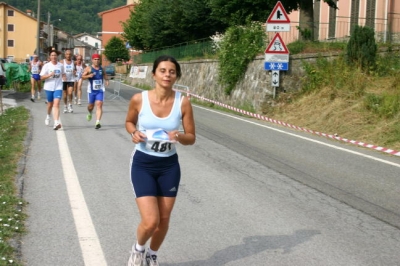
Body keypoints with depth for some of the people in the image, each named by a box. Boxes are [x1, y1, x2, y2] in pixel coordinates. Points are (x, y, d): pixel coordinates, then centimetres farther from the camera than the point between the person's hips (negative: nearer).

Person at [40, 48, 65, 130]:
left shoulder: (61, 65, 3)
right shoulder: (46, 66, -3)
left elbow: (63, 73, 21)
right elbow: (42, 77, -5)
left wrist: (64, 76, -2)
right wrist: (50, 75, -21)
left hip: (58, 87, 0)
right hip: (49, 87, 0)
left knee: (56, 104, -15)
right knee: (50, 104, 16)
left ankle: (56, 123, -24)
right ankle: (48, 116, 47)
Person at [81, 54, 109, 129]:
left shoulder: (101, 68, 6)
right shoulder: (89, 68, -4)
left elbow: (105, 75, 23)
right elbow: (83, 76, -8)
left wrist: (107, 80, 3)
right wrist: (88, 76, -28)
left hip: (100, 90, 1)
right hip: (91, 90, -1)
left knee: (99, 105, -14)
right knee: (91, 105, 14)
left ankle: (98, 122, -20)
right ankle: (90, 113, 51)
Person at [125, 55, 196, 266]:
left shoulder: (183, 102, -11)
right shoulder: (139, 99, -13)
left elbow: (192, 138, -3)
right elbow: (129, 122, 7)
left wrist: (179, 136, -25)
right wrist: (134, 133, -15)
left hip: (169, 166, 2)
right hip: (143, 164, -2)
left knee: (163, 220, 12)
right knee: (150, 221, -11)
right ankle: (138, 249, 25)